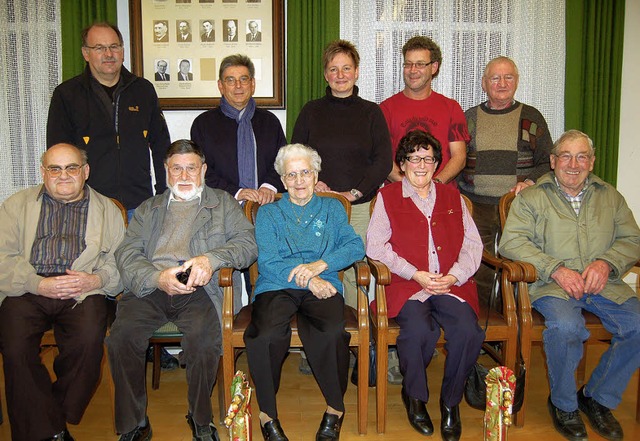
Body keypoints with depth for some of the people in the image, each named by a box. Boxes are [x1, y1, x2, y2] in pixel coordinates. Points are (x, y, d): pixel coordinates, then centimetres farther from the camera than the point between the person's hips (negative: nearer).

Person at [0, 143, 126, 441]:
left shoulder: (107, 210, 18)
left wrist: (96, 279, -12)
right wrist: (39, 284, -11)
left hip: (83, 293, 0)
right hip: (27, 292, 1)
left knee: (88, 342, -29)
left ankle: (58, 416, -6)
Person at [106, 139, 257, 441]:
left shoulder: (223, 204, 21)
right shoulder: (148, 209, 25)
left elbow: (248, 243, 6)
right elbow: (126, 254, 11)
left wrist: (211, 258, -14)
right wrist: (157, 277, -11)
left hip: (198, 289, -2)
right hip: (149, 288, 2)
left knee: (203, 339, -32)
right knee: (121, 336, -26)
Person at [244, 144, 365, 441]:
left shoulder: (332, 209, 21)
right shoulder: (268, 213, 18)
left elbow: (355, 246, 5)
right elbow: (267, 262, 2)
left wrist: (320, 265, -11)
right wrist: (307, 279, -11)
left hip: (322, 287, 0)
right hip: (277, 288, 0)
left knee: (332, 333, -33)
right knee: (266, 336, -33)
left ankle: (335, 409, -9)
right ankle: (267, 414, -12)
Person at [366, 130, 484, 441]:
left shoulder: (451, 196, 21)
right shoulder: (388, 196, 13)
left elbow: (472, 243, 13)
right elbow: (375, 245, 1)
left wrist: (454, 276, -6)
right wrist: (415, 274, -9)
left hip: (452, 284, 2)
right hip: (407, 286, -2)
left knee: (468, 330, -27)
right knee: (419, 330, -32)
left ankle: (451, 401, -1)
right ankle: (414, 396, -1)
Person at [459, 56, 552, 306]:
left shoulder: (532, 118, 12)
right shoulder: (469, 118, 14)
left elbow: (548, 162, 11)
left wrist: (530, 182, -9)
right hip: (476, 207, 1)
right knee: (478, 274, -2)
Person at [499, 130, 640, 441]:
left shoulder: (610, 197, 20)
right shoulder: (531, 197, 8)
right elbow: (511, 241, -4)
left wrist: (606, 263, -7)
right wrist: (556, 269, -15)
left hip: (603, 284, 4)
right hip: (552, 284, -3)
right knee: (566, 326, -33)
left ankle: (598, 397, 4)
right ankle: (563, 404, -4)